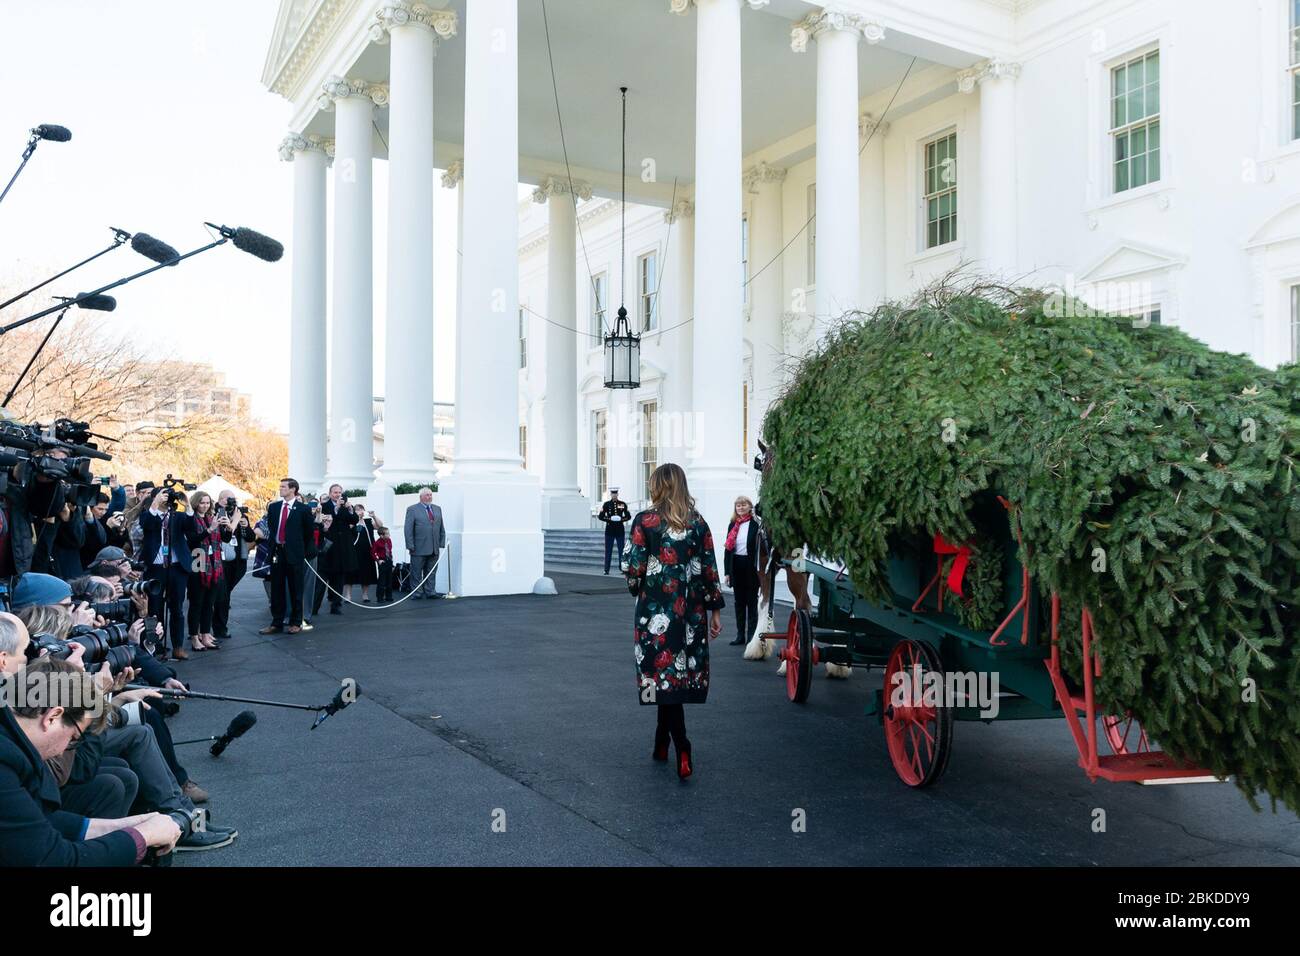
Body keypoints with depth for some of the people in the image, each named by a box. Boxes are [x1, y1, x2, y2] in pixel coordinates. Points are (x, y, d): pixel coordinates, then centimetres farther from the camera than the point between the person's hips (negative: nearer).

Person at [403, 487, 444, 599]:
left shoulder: (437, 509, 14)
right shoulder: (412, 510, -2)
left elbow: (442, 528, 15)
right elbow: (408, 530, -5)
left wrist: (442, 544, 7)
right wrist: (410, 546, -11)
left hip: (434, 549, 4)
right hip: (419, 549, -4)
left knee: (431, 572, 9)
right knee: (416, 573, 3)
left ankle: (430, 591, 16)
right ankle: (417, 593, 10)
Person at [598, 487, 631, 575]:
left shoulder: (623, 504, 5)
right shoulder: (606, 504, 2)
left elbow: (628, 516, 7)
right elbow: (600, 516, 0)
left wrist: (622, 519, -11)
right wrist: (609, 519, -14)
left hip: (620, 530, 1)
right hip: (609, 530, -1)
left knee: (622, 550, 2)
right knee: (608, 550, 1)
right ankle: (606, 570, 4)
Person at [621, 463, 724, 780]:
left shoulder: (645, 521, -7)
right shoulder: (698, 522, 3)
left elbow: (633, 568, -10)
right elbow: (709, 570, 3)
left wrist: (637, 588, 12)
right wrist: (715, 610, 9)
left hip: (656, 610, -3)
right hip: (691, 611, 4)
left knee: (663, 674, 2)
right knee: (680, 671, 14)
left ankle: (683, 751, -7)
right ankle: (662, 742, 25)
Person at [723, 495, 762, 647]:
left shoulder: (756, 524, -7)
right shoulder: (732, 525, 8)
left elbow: (761, 546, -11)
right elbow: (727, 549, 9)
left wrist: (758, 569, -16)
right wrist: (727, 571, 5)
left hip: (750, 565, -5)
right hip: (736, 566, 5)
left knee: (752, 601, 5)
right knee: (739, 602, 11)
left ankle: (752, 635, 12)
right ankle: (740, 635, 19)